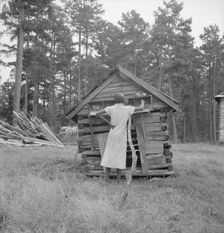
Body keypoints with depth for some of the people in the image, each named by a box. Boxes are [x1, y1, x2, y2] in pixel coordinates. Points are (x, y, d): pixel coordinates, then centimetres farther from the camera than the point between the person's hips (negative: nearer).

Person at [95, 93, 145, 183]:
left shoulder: (111, 108, -1)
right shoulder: (127, 108, -5)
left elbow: (97, 113, -8)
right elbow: (141, 108, 2)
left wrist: (109, 123, -6)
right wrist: (142, 102, 25)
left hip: (112, 135, 2)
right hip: (121, 136, -1)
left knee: (109, 155, 5)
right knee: (120, 156, 2)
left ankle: (106, 179, 0)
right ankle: (118, 180, 1)